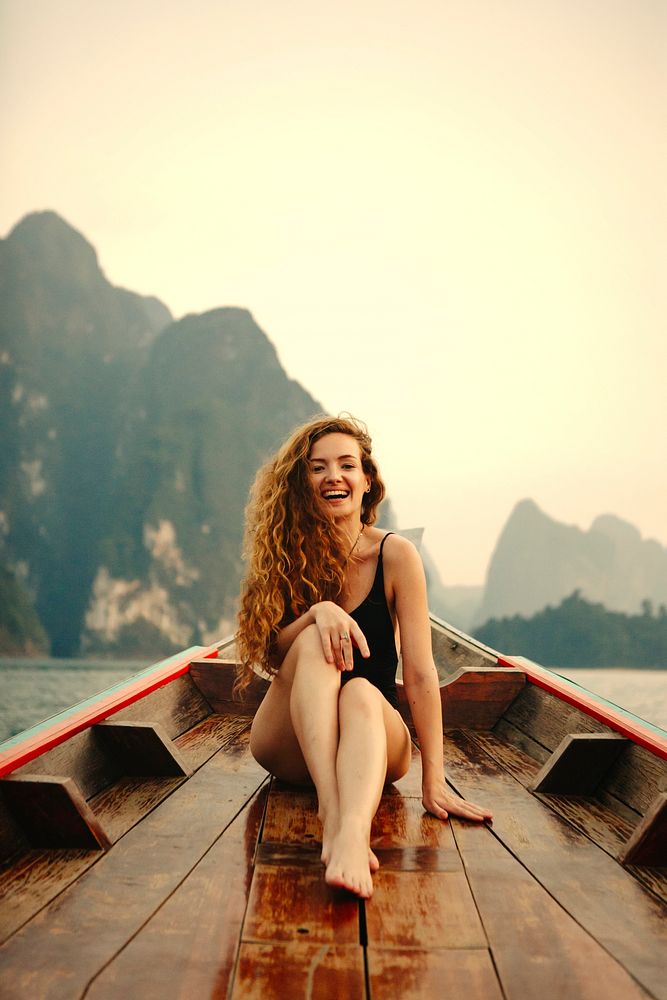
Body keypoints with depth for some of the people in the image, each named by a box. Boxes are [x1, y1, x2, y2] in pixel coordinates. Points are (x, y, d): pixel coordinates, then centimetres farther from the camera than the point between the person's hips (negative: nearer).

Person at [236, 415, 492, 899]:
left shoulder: (395, 555, -7)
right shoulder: (286, 554, 0)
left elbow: (420, 674, -13)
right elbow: (269, 653, -10)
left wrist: (434, 781, -20)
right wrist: (317, 612, -30)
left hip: (374, 734, -1)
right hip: (290, 745, 1)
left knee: (361, 694, -34)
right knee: (314, 644, -27)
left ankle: (353, 833, -63)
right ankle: (331, 812, -49)